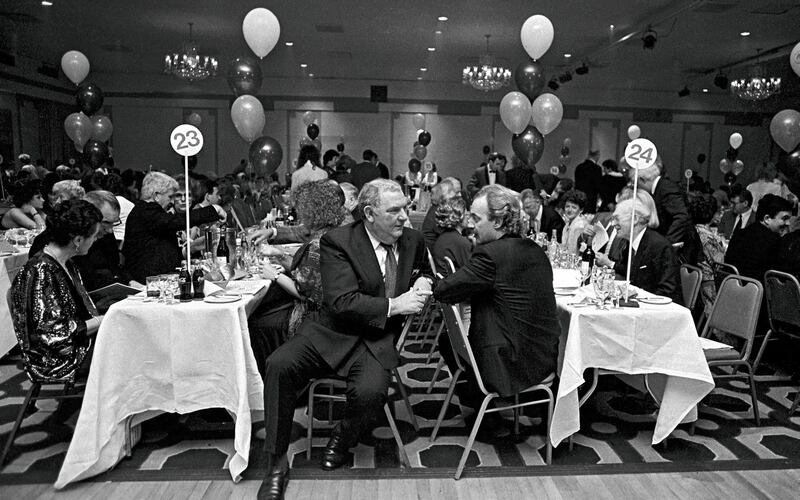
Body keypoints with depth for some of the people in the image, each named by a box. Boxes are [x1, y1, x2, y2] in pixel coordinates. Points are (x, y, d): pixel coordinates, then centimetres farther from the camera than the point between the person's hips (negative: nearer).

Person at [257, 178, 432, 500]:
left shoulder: (413, 241, 7)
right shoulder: (337, 242, -8)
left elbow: (424, 270, 30)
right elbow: (341, 302, -18)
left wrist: (422, 282, 5)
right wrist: (393, 305, -17)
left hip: (379, 341, 2)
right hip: (332, 333, -1)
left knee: (371, 391, -29)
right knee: (279, 365, -26)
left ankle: (341, 440, 8)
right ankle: (277, 462, -7)